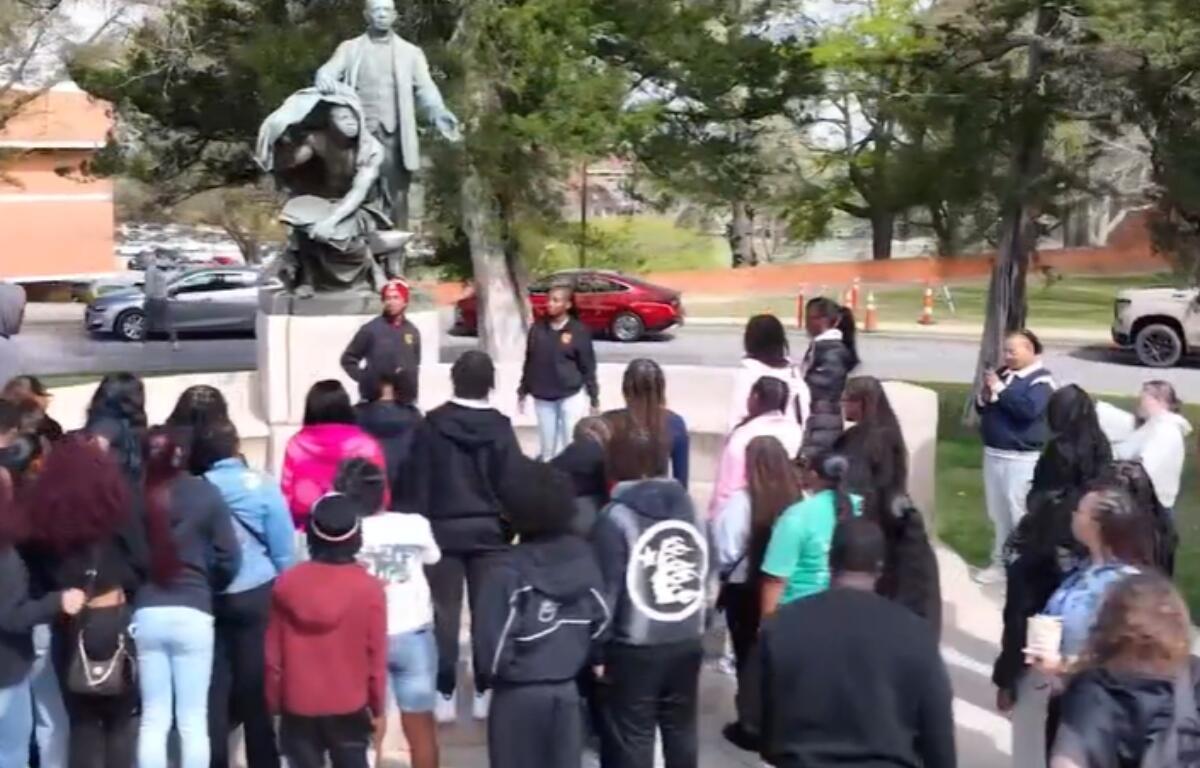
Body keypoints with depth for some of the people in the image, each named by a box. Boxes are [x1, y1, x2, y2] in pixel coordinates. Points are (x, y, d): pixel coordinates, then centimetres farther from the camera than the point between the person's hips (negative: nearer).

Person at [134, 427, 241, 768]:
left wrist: (138, 590, 12)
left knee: (153, 719, 9)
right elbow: (229, 558, -2)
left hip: (146, 613, 1)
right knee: (194, 721, 5)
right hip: (192, 613, -1)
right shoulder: (205, 494, -3)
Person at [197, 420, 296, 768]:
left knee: (214, 690, 8)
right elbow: (284, 551, -4)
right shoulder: (262, 485, -5)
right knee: (256, 688, 7)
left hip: (207, 599, 2)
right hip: (255, 595, -2)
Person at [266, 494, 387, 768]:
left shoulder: (286, 584, -3)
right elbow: (376, 657, -6)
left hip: (298, 707, 1)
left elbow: (273, 655, 1)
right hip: (350, 707, -1)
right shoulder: (369, 588, -9)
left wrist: (274, 704, 13)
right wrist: (379, 708, 5)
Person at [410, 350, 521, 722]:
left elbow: (419, 481, -4)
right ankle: (484, 692, 11)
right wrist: (509, 527, 7)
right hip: (488, 530, 0)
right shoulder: (500, 426, -6)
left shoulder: (432, 424, -5)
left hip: (443, 529, 0)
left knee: (445, 612, 5)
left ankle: (445, 694, 5)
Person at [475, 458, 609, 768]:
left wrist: (489, 676, 3)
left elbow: (495, 639, -16)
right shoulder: (583, 555, -1)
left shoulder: (510, 570, -17)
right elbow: (602, 620, 3)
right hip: (567, 690, 5)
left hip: (518, 694, -4)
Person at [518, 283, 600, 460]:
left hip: (572, 396, -3)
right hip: (542, 397, 3)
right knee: (547, 446, 11)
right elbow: (529, 362, 9)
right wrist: (523, 391, 11)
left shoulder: (578, 331, -7)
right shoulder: (537, 328, 1)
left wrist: (594, 399, -3)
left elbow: (588, 367, -4)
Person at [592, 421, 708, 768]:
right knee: (681, 732, 17)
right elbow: (702, 574, 6)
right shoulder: (689, 507, 2)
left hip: (633, 651, -5)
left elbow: (606, 592, -13)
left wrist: (597, 652, -6)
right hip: (687, 644, 5)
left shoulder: (616, 517, -13)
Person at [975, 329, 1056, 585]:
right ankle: (1000, 563, 26)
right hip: (993, 454, 8)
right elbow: (982, 408, 18)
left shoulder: (1040, 380, -10)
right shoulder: (1003, 374, 12)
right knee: (998, 514, 16)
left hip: (1022, 459, -8)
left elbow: (1028, 409, -26)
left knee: (1020, 514, -7)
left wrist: (999, 389, -19)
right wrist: (984, 397, -5)